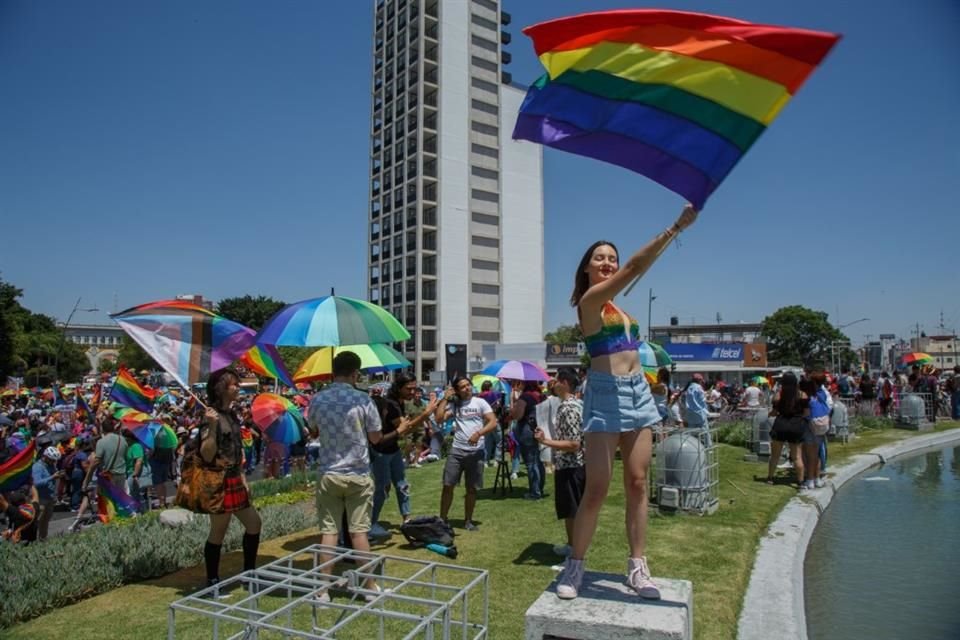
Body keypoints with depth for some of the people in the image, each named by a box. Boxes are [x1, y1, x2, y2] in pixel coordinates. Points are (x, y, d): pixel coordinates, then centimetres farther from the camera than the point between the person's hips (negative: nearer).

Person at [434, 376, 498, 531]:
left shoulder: (480, 402, 1)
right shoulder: (454, 404, 7)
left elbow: (493, 422, -7)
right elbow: (439, 419, -7)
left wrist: (478, 433, -22)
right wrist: (445, 398, -4)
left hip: (476, 451, -1)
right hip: (457, 450, 1)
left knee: (472, 488, 8)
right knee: (448, 485, 1)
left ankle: (468, 520, 22)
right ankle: (442, 518, 13)